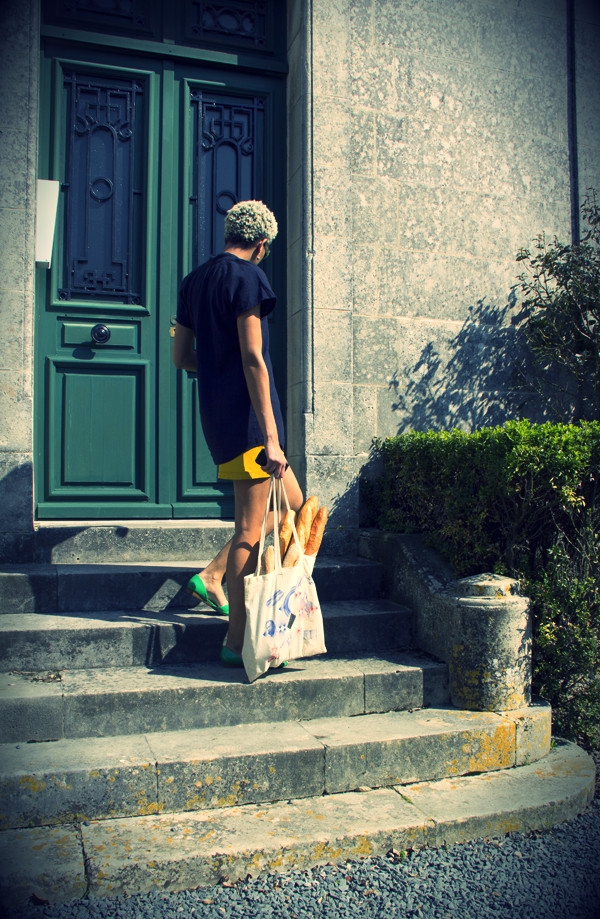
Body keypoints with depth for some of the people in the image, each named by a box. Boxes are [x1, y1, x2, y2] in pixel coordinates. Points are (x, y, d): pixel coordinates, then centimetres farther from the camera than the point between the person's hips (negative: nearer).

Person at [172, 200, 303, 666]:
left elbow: (182, 356, 18)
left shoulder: (195, 279, 15)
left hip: (216, 411, 9)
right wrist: (271, 436, -20)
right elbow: (253, 357, -18)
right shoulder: (247, 275, -10)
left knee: (292, 502, 18)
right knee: (251, 528, -3)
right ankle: (238, 641, 4)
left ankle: (211, 576, 16)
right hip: (246, 414, -9)